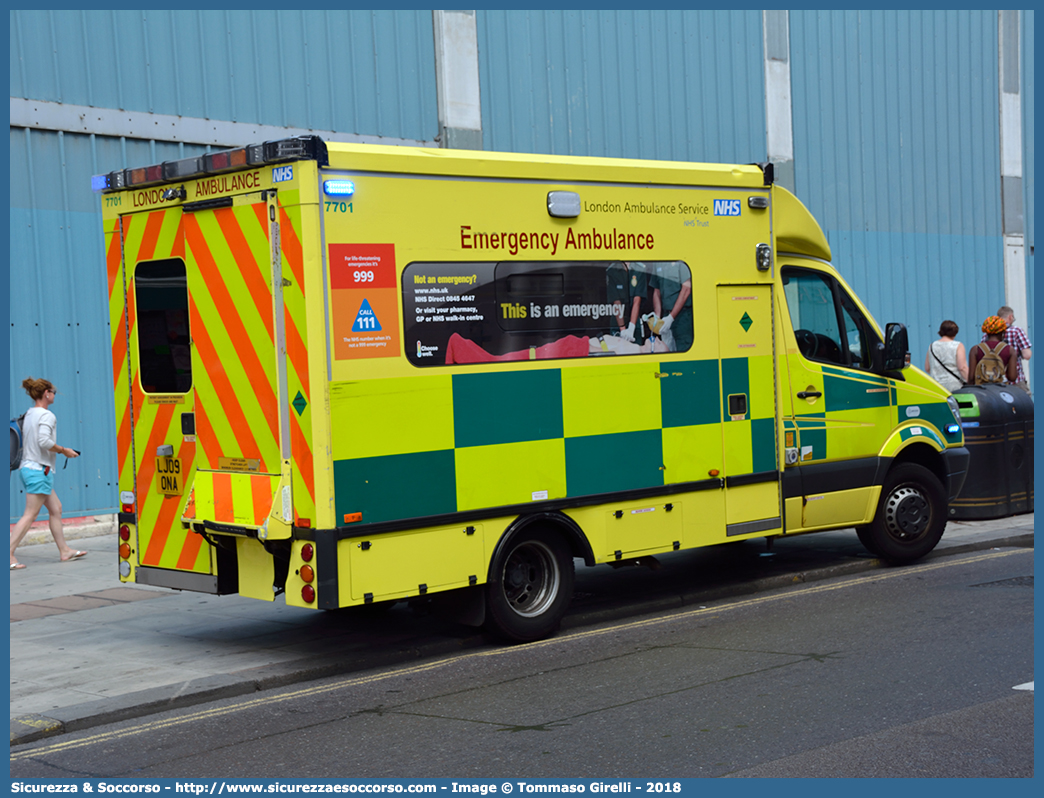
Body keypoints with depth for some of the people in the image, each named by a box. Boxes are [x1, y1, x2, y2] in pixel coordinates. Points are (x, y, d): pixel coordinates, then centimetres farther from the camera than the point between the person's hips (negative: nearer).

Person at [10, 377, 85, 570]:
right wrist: (63, 450, -13)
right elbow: (44, 441, -25)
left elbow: (31, 442, 15)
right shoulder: (47, 415, -13)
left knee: (55, 508, 15)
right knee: (30, 515, -8)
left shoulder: (29, 414, 14)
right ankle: (9, 554, -11)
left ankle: (64, 551, 19)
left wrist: (58, 450, 16)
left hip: (28, 467, 10)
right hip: (39, 469, -10)